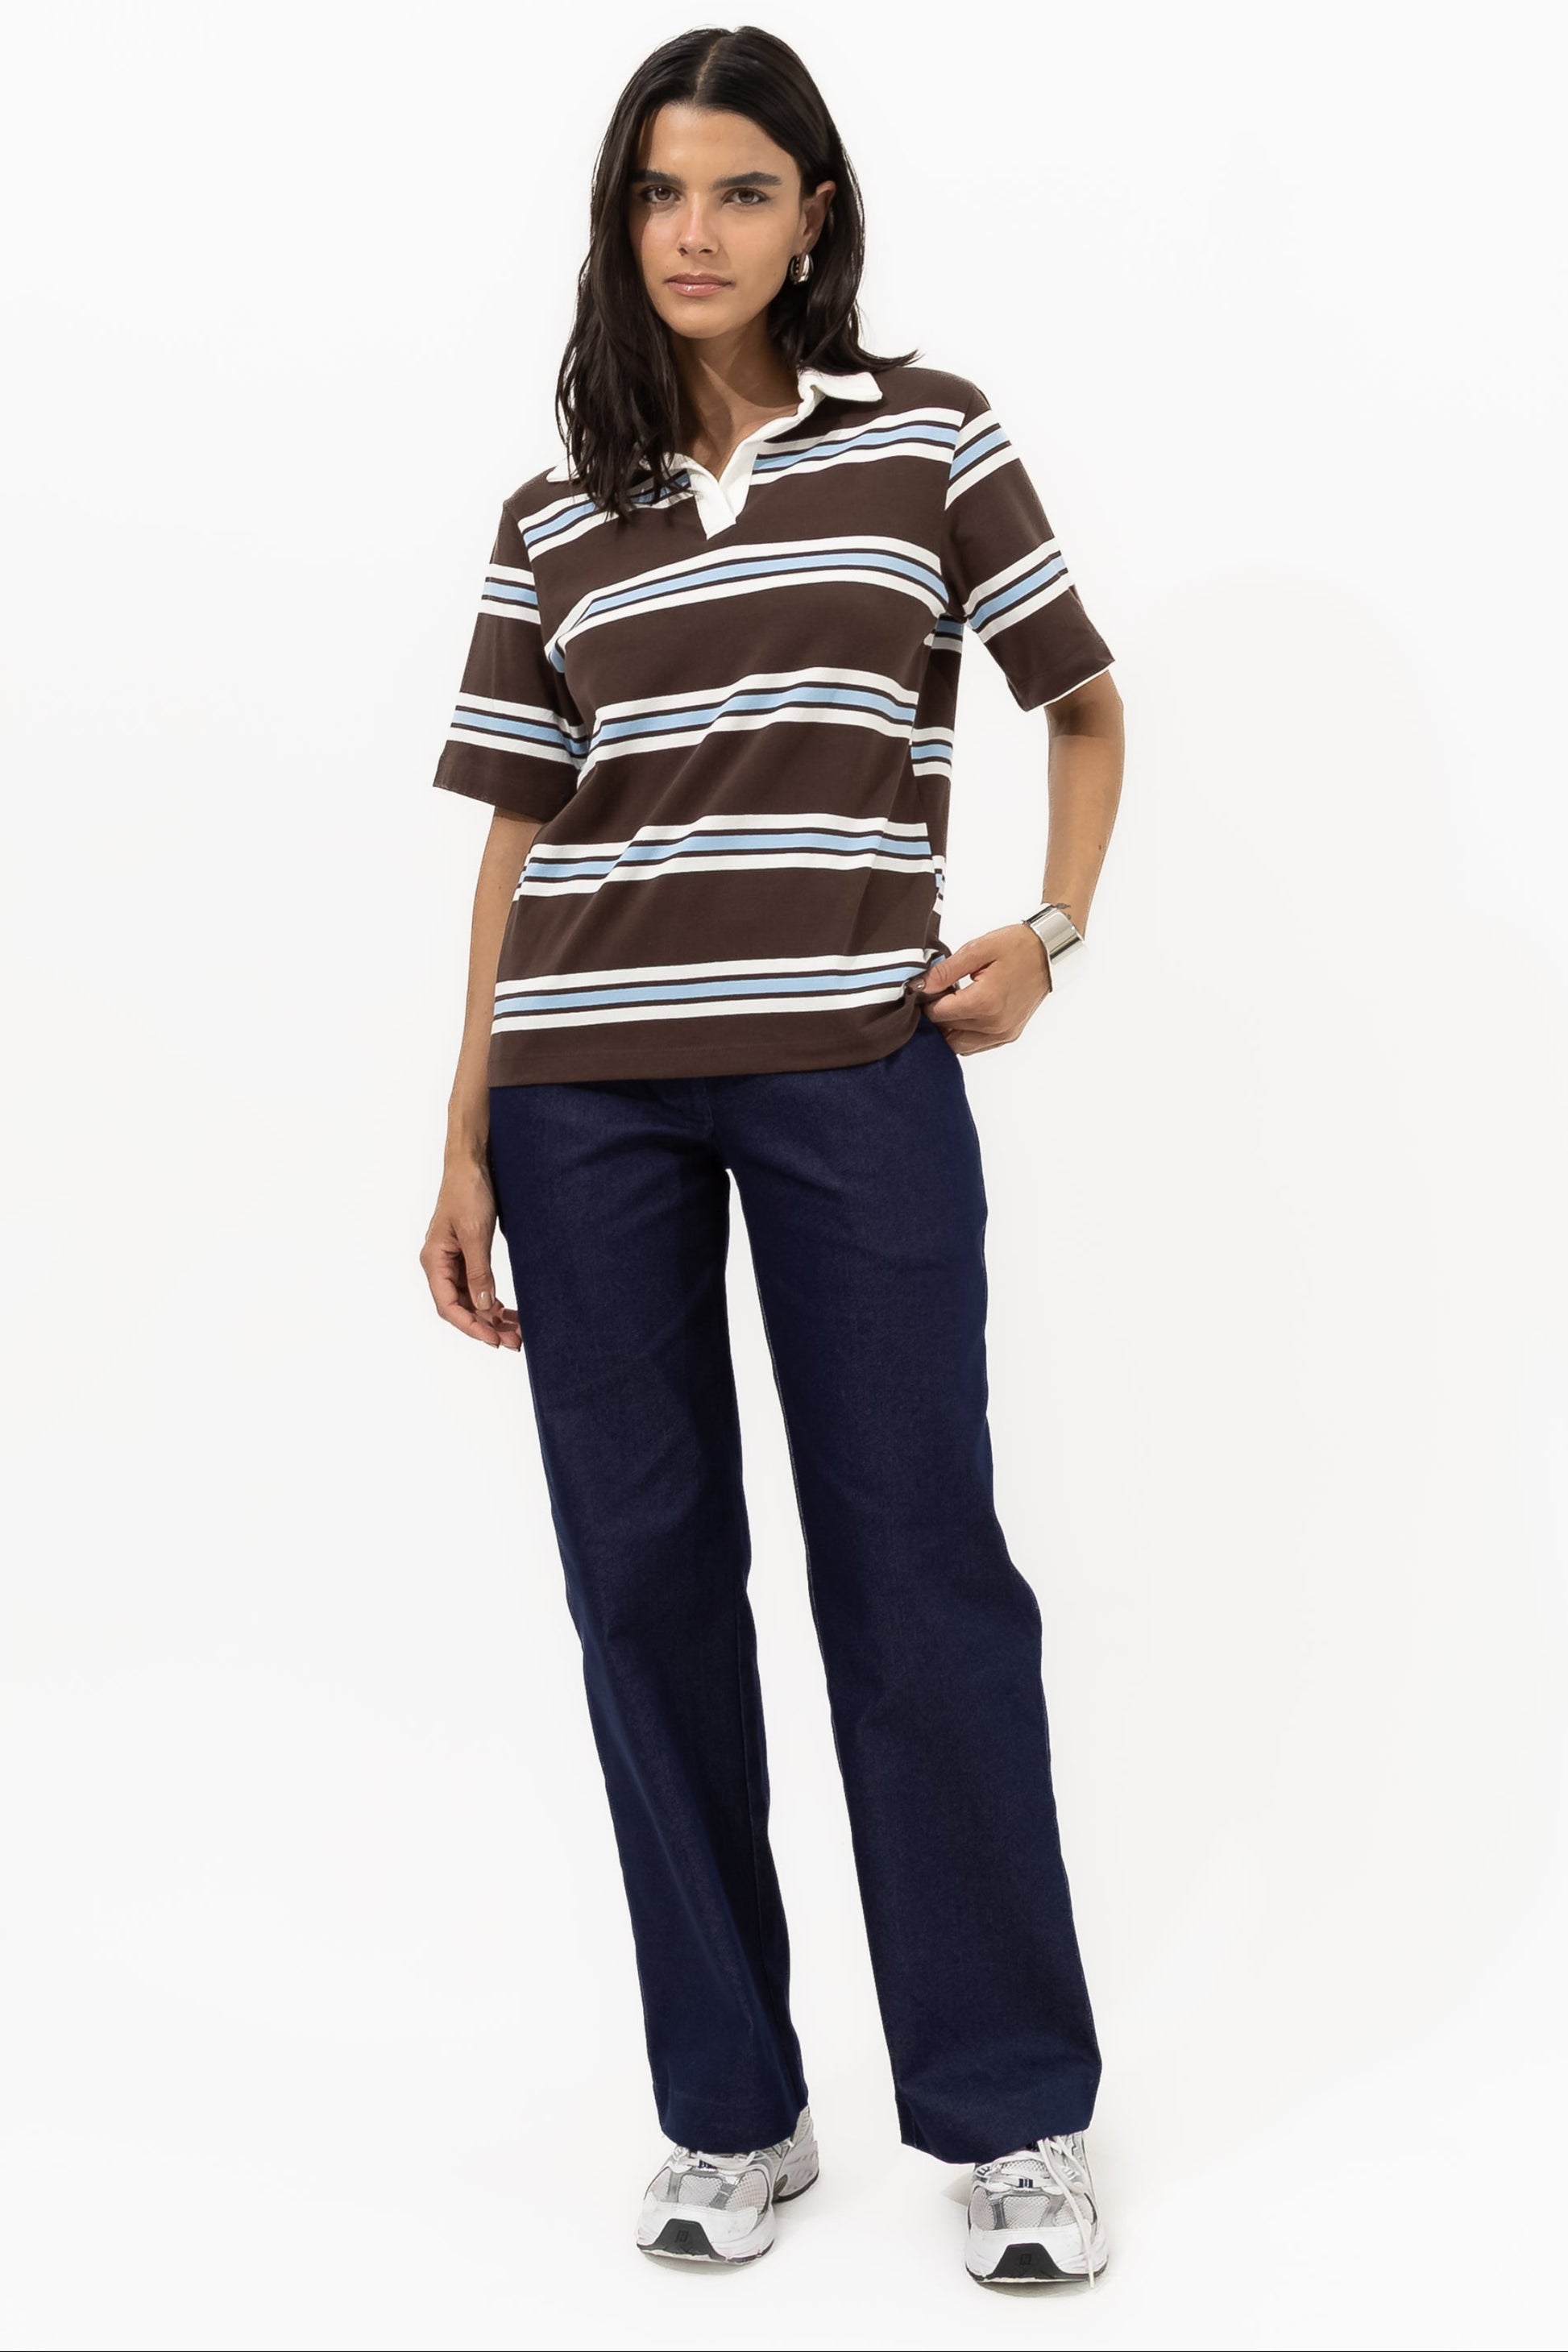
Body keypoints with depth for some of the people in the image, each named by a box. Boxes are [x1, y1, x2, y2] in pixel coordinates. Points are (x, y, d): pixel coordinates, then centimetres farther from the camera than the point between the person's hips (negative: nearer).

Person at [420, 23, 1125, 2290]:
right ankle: (731, 2113, 16)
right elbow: (520, 841, 12)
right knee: (648, 1575, 4)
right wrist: (465, 1151, 8)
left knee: (916, 1569, -1)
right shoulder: (555, 516, 13)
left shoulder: (929, 435, 7)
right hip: (587, 1085, 3)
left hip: (852, 1066, -2)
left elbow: (1086, 704, 14)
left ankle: (1019, 2116, 11)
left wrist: (1047, 935, -1)